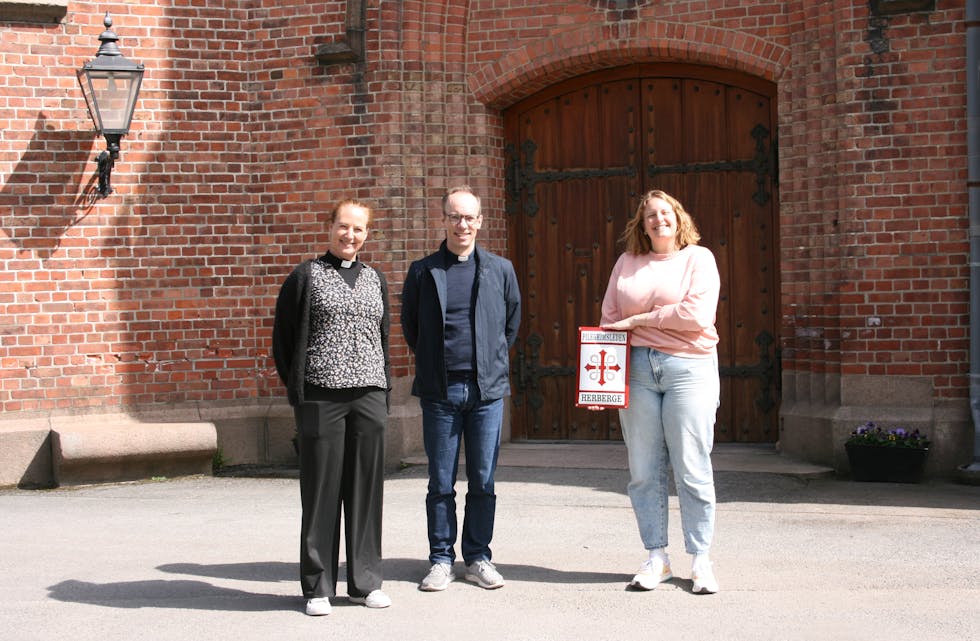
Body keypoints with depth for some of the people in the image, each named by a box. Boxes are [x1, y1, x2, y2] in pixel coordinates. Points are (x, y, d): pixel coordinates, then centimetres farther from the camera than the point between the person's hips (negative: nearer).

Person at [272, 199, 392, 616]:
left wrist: (383, 392, 11)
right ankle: (317, 587, 7)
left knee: (366, 488, 5)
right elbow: (283, 338, 3)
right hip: (321, 397, -4)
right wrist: (296, 389, -1)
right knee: (321, 491, -1)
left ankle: (366, 581, 15)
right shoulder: (306, 276, 3)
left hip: (369, 396, 4)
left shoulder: (375, 280, 16)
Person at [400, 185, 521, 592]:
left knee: (483, 481, 4)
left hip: (487, 390, 1)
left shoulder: (500, 269, 7)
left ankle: (478, 558, 14)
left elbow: (513, 321, 17)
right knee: (441, 483, 3)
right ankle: (441, 560, 11)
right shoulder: (423, 272, 5)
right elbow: (409, 325, 15)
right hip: (440, 391, 0)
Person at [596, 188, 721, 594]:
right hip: (636, 369, 3)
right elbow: (608, 319, 13)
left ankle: (700, 561, 6)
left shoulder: (698, 258, 3)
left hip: (688, 367, -3)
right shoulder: (627, 263, 14)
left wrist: (637, 320, -6)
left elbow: (697, 314, -11)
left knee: (692, 470, -2)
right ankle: (656, 558, 13)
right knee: (644, 471, 5)